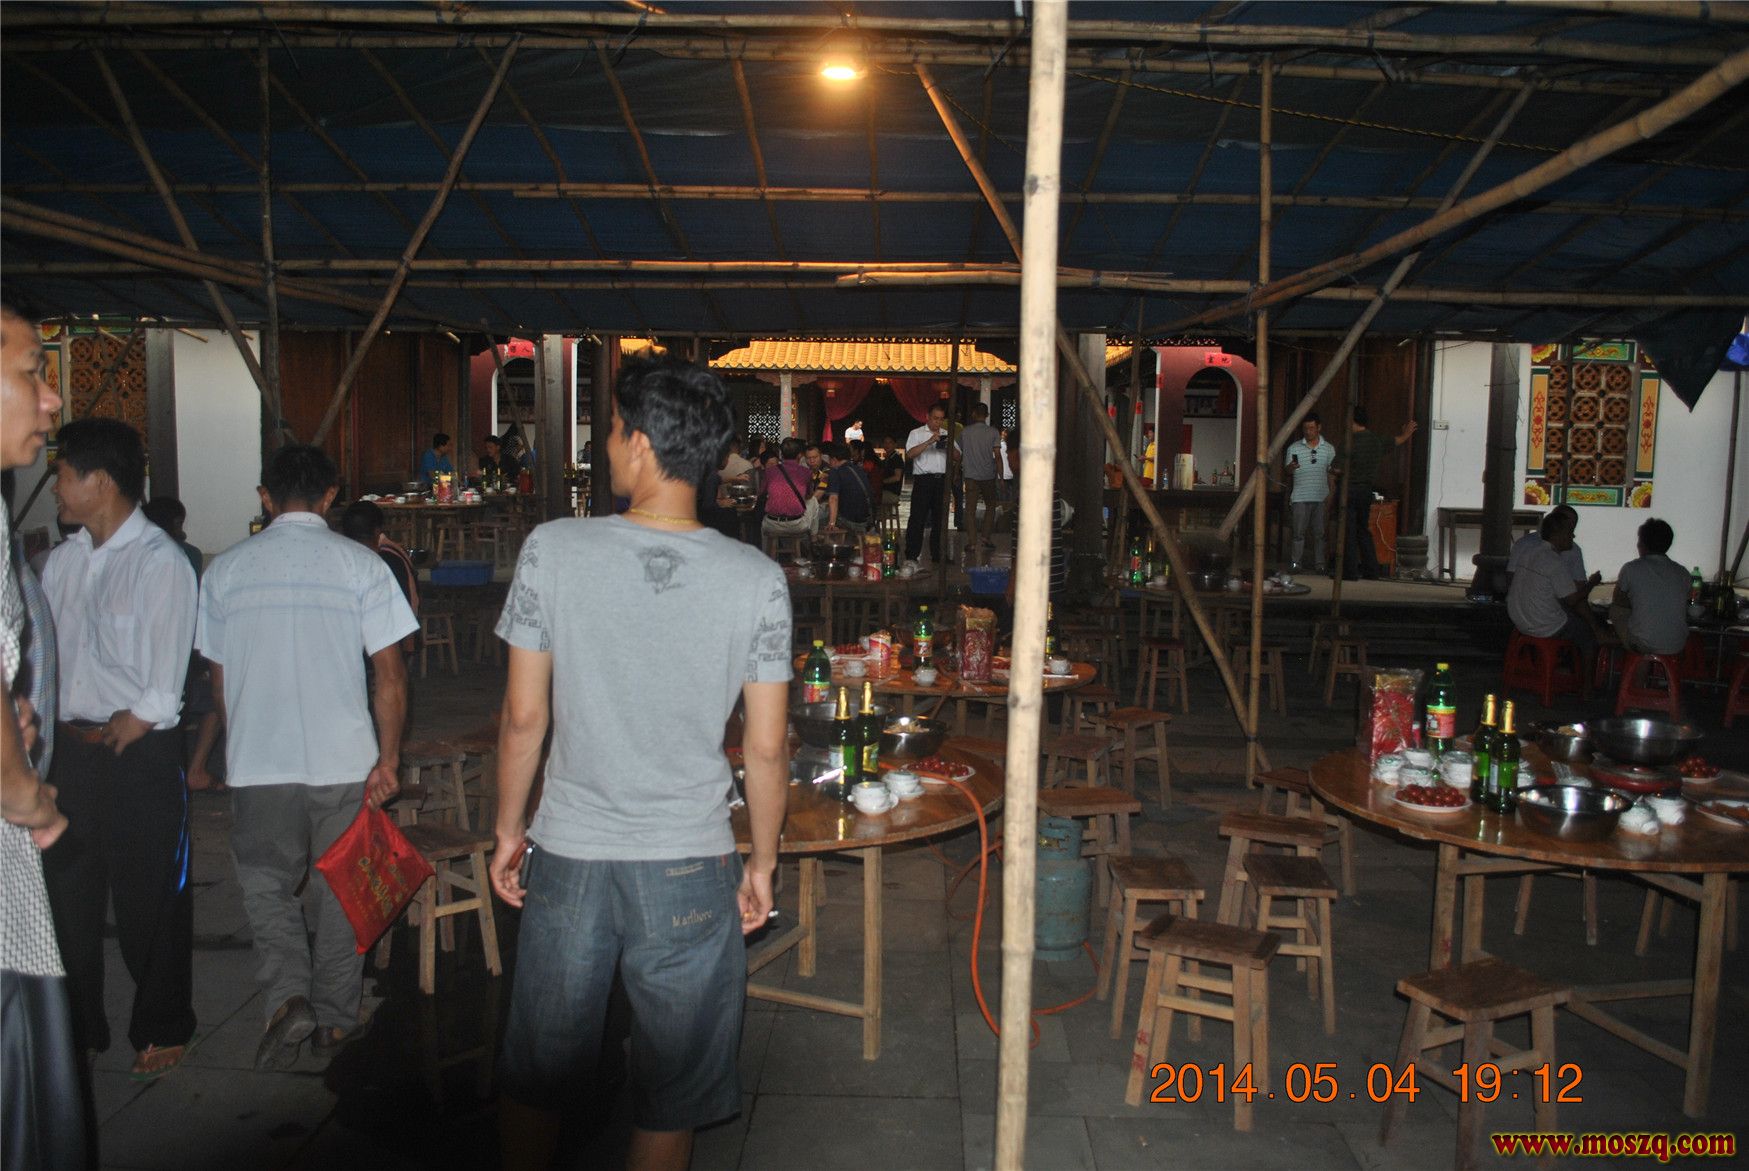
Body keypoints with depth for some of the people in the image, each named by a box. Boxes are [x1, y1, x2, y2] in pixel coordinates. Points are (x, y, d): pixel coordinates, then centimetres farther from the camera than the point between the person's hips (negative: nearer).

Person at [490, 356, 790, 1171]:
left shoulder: (553, 551, -11)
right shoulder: (756, 580, -10)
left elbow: (523, 715, -5)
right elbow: (766, 746, -6)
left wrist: (509, 830, 10)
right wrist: (762, 863, 8)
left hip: (568, 858, 1)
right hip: (689, 866, 0)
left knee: (537, 1074, 21)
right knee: (670, 1095, 17)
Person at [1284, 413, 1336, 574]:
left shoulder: (1329, 449, 10)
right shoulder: (1294, 448, 5)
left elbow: (1331, 471, 14)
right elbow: (1288, 472, 2)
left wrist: (1330, 493, -1)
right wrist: (1291, 467, -21)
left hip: (1321, 498, 2)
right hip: (1300, 498, -1)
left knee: (1319, 533, 4)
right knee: (1299, 532, -2)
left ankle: (1319, 565, 10)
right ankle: (1298, 565, 3)